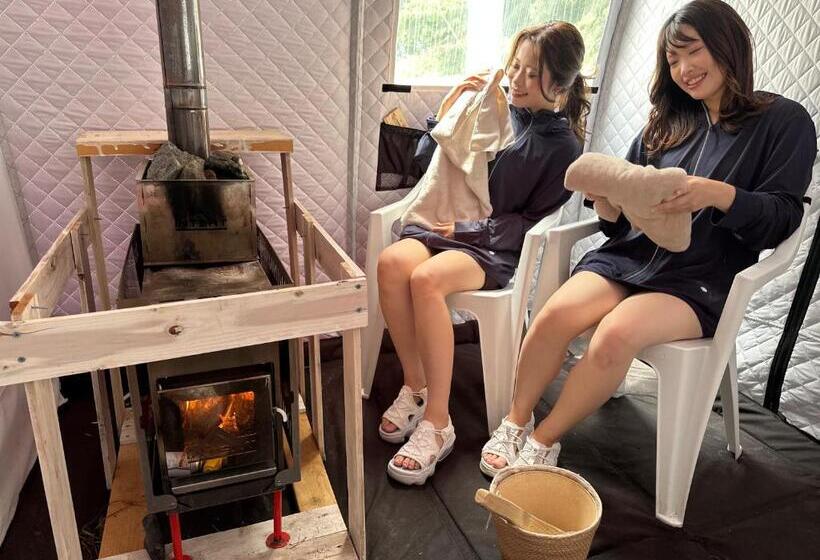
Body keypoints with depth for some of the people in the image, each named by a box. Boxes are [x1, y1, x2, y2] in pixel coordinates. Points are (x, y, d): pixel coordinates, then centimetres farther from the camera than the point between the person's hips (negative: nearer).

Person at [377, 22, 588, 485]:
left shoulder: (563, 147, 0)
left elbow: (534, 225, -3)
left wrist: (471, 227, -13)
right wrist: (450, 111, 4)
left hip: (502, 250, -5)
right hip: (457, 227, 5)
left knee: (426, 279, -34)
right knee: (392, 263, -27)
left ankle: (437, 424, -24)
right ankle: (415, 388, -11)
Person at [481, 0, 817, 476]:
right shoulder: (668, 125, 19)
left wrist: (719, 195, -21)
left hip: (700, 280, -3)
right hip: (632, 256, 4)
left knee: (617, 333, -32)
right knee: (557, 313, -26)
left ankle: (543, 442, -13)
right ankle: (515, 423, -8)